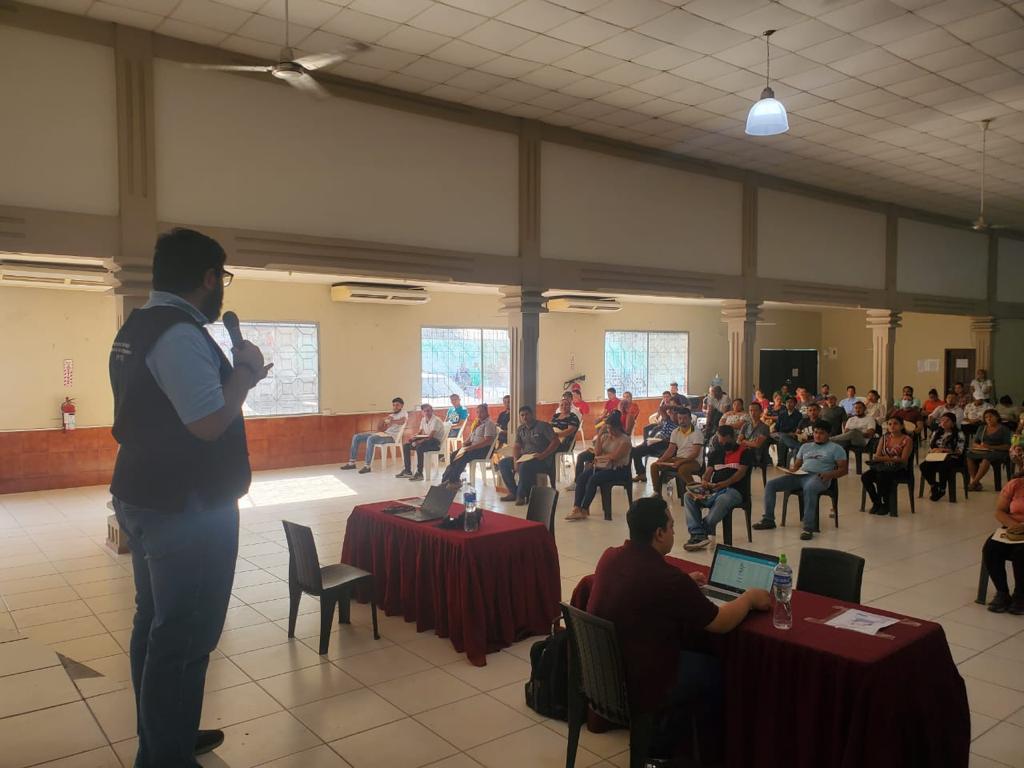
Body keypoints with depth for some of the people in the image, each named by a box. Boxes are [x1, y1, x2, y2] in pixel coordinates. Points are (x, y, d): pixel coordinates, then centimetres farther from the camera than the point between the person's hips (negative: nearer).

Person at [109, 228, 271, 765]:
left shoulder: (135, 330, 12)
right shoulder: (181, 334, -21)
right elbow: (209, 423, -27)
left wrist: (234, 376, 14)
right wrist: (244, 372, -13)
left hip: (144, 499, 11)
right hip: (187, 510, -11)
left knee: (156, 625, 19)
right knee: (185, 638, 1)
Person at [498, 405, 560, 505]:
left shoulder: (543, 426, -6)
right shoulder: (520, 429, 13)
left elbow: (555, 442, -12)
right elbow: (516, 446, 8)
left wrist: (543, 455, -22)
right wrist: (515, 459, -12)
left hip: (542, 460, -7)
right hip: (524, 457, 7)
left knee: (524, 466, -37)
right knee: (503, 463, -5)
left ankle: (521, 496, -23)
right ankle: (513, 492, -2)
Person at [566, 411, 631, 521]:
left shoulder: (625, 440, -6)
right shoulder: (605, 436, 12)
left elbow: (615, 456, -16)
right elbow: (597, 452, -1)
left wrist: (600, 457, -2)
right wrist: (599, 434, -5)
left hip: (617, 470, -6)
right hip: (601, 466, 7)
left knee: (593, 480, -30)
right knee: (581, 478, -19)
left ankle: (584, 510, -23)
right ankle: (576, 508, -27)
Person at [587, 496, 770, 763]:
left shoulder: (610, 557, -4)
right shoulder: (667, 578, -26)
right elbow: (721, 623, -13)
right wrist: (749, 597, 4)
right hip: (638, 688, -7)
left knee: (688, 651, 27)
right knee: (718, 670, 16)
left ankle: (662, 748, 37)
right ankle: (710, 754, 38)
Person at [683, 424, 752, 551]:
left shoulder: (744, 452, 6)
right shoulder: (716, 452, 24)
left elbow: (741, 472, -6)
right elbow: (709, 471, 17)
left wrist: (723, 484, -20)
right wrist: (704, 481, -8)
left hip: (734, 490, -5)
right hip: (713, 489, 6)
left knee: (721, 500, -40)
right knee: (688, 496, -21)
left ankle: (699, 533, -30)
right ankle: (698, 534, -34)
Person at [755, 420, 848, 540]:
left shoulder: (835, 448, 13)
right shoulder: (805, 446, 28)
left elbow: (843, 469, 5)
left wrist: (830, 474, -15)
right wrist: (791, 471, 2)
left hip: (818, 477, -5)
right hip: (799, 475, 6)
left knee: (809, 488, -43)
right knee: (770, 484, -14)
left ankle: (808, 527, -43)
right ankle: (768, 519, -7)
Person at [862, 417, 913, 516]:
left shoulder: (907, 440, -1)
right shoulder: (884, 439, 15)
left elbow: (903, 459, -11)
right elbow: (877, 457, 7)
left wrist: (883, 458, -18)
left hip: (898, 468, -5)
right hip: (882, 467, 5)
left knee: (881, 476, -35)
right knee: (865, 477, -23)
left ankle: (886, 505, -13)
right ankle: (876, 503, -3)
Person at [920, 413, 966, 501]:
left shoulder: (959, 434, 4)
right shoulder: (936, 432, 18)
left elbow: (959, 451, -5)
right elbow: (930, 446, 19)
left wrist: (943, 450, -15)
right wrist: (933, 450, -7)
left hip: (952, 458, -4)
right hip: (936, 457, 4)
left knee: (942, 467, -39)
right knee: (924, 466, -28)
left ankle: (941, 490, -13)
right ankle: (933, 487, -4)